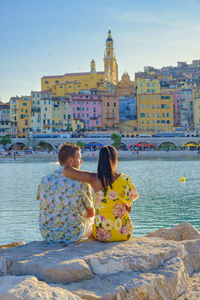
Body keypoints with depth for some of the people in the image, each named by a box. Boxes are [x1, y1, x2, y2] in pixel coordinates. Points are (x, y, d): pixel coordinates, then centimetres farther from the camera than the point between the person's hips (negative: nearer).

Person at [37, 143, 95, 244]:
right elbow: (91, 213, -1)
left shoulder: (45, 180, -3)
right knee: (93, 220, 27)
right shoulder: (80, 182, -13)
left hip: (47, 235, 4)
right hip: (71, 235, -3)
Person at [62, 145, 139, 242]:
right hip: (125, 233, 1)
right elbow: (128, 209, 1)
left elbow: (65, 170, -18)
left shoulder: (95, 179, -14)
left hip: (102, 234, -1)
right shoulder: (125, 179, -9)